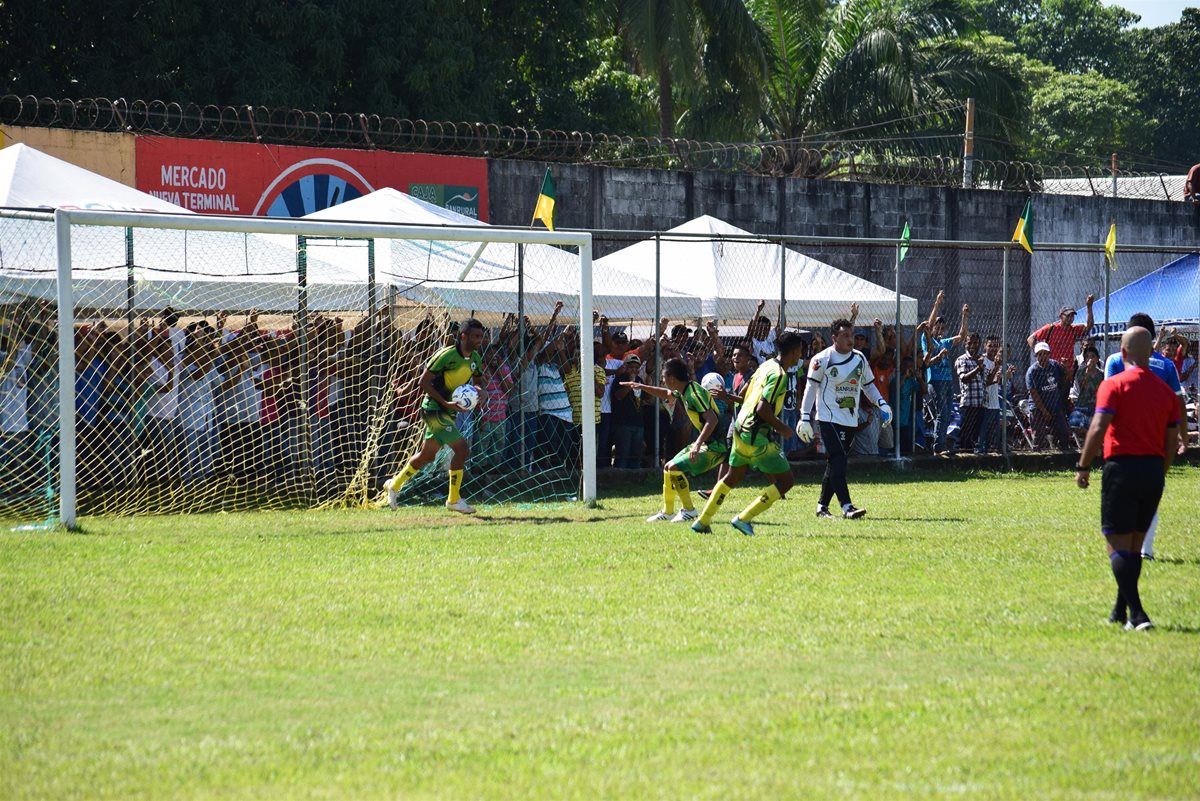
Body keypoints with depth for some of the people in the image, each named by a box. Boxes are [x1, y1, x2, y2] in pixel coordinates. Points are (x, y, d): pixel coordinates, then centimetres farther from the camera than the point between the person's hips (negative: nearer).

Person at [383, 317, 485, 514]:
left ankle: (395, 484, 37)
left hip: (448, 411, 9)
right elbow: (424, 381, -18)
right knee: (462, 448, -17)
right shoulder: (447, 354, -19)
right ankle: (453, 500, -9)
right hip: (434, 410, -9)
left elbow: (474, 380, 20)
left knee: (427, 455, 18)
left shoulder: (474, 357, 5)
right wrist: (446, 403, -24)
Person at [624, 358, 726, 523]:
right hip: (705, 443, 10)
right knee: (668, 468, 15)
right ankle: (667, 512, 28)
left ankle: (689, 510, -9)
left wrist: (698, 444, -36)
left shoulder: (694, 393, -22)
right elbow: (665, 394, 32)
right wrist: (641, 387, 26)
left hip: (715, 446, -10)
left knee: (675, 468, -19)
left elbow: (712, 420, -30)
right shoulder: (683, 392, 9)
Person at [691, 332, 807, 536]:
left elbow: (745, 396, 19)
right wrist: (781, 428, -12)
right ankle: (744, 518, -5)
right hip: (757, 437, -10)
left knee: (733, 477, 24)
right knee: (786, 480, -4)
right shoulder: (779, 374, -18)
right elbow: (763, 408, -25)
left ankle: (702, 522, 29)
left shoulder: (766, 366, 10)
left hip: (742, 428, 10)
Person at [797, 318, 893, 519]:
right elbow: (811, 388, -5)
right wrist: (805, 418, -10)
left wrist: (882, 404, 3)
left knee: (835, 463, 9)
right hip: (829, 418, -6)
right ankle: (846, 506, -22)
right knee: (838, 461, -16)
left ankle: (822, 506, 17)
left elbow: (868, 385, 18)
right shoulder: (822, 359, -8)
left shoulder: (859, 358, 9)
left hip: (851, 419, 6)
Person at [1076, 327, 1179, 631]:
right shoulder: (1165, 390, 9)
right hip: (1154, 469, 5)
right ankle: (1120, 612, 25)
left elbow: (1098, 429, -17)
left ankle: (1137, 614, -16)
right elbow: (1171, 443, 10)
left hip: (1123, 466, -5)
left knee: (1118, 542, -3)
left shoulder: (1114, 385, -7)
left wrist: (1083, 467, -8)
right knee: (1135, 543, 16)